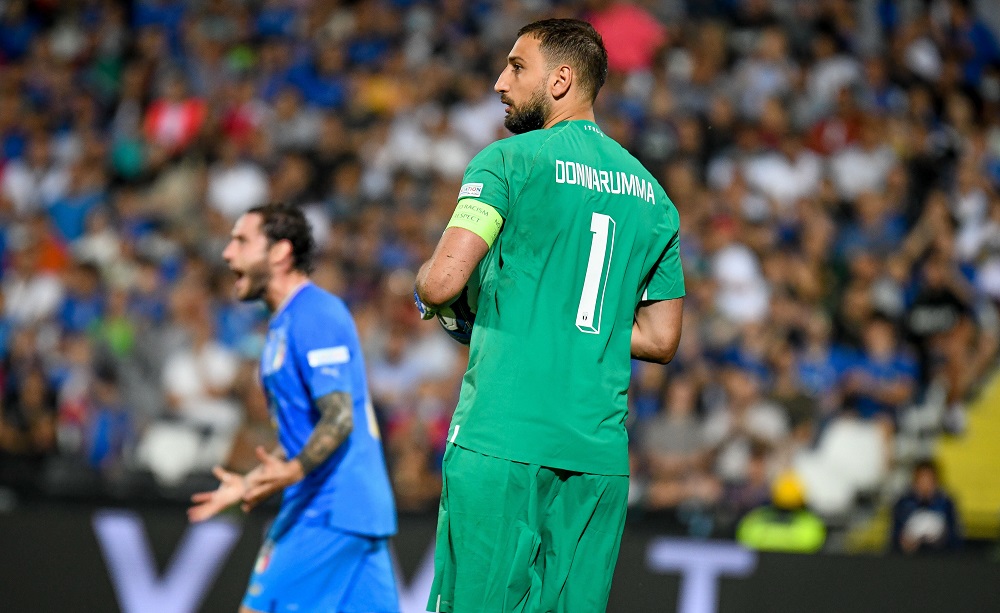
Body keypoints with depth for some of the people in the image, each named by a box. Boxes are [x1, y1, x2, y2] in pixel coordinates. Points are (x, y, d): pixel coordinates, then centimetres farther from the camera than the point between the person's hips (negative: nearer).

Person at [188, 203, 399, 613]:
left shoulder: (316, 315, -11)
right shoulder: (283, 324, 21)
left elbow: (339, 418, -21)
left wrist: (292, 472, -35)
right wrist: (249, 485, 30)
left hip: (329, 512, -10)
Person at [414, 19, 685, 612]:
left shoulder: (509, 160, -2)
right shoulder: (651, 191, 16)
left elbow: (443, 280, -13)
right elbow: (661, 339, 18)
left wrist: (427, 293, 10)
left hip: (501, 440, -6)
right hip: (601, 452, 6)